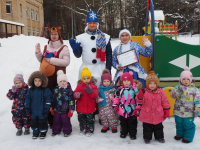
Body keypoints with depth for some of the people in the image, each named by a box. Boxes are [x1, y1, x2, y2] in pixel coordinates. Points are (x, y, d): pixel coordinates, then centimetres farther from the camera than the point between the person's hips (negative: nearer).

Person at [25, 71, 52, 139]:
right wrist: (27, 108, 3)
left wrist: (46, 108, -12)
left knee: (42, 122, 8)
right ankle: (35, 132, 30)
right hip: (33, 111, 3)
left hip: (42, 111, -3)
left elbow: (48, 100, -8)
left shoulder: (46, 90, -8)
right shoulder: (30, 90, 2)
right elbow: (27, 99, 7)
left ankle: (43, 132, 26)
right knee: (34, 122, 14)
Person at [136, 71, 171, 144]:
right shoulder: (144, 92, -10)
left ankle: (159, 137, 39)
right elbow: (140, 101, -10)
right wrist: (140, 96, -30)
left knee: (158, 127, 19)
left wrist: (166, 110, 0)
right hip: (147, 115, -1)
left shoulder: (160, 92, -5)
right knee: (147, 128, 14)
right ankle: (147, 138, 32)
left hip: (158, 115, 1)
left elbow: (165, 102, 2)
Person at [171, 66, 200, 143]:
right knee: (179, 124, 19)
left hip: (189, 113, -3)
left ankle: (188, 137, 25)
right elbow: (173, 95, -13)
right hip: (178, 112, 3)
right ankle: (179, 134, 39)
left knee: (188, 125, 7)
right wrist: (178, 90, -27)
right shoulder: (178, 87, 0)